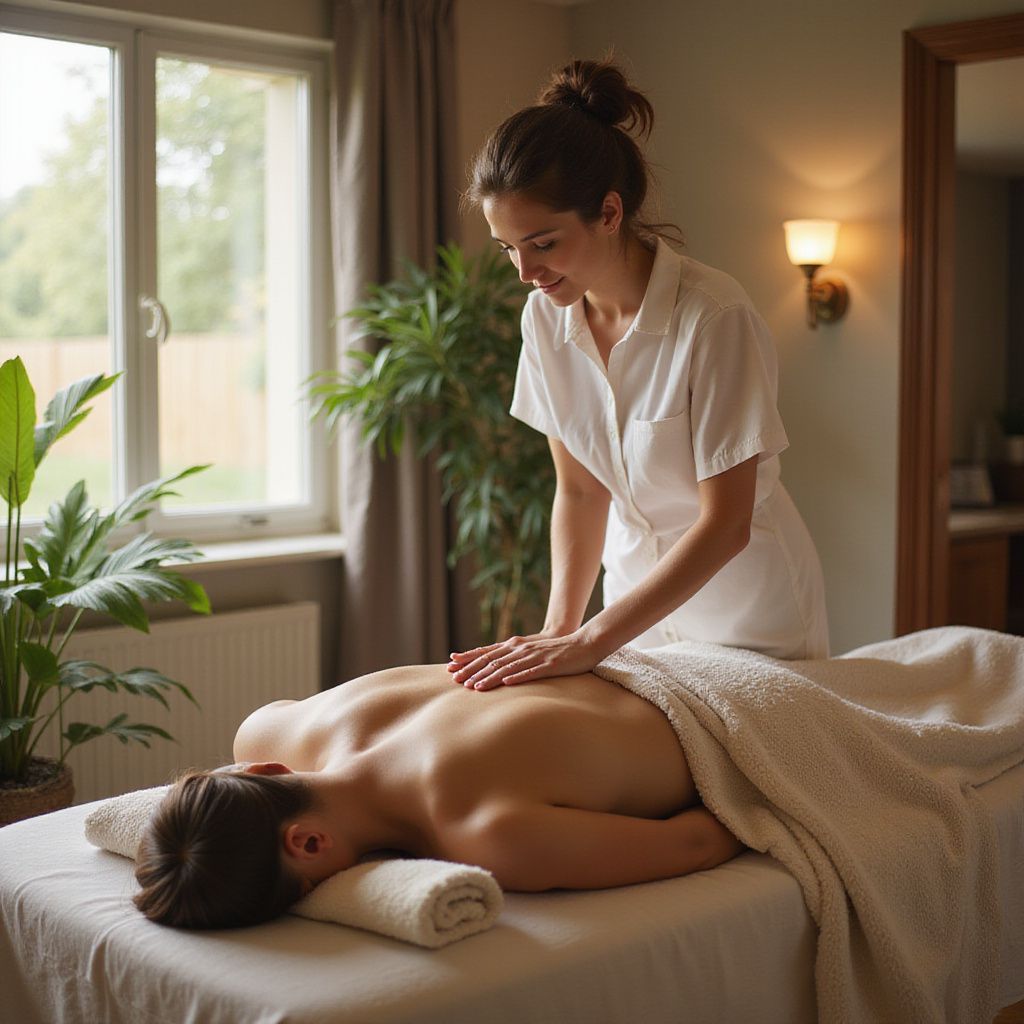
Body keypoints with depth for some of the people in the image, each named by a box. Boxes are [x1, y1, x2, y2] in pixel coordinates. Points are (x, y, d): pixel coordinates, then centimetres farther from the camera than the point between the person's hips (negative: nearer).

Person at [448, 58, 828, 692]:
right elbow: (579, 490, -3)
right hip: (641, 591, 5)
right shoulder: (545, 317, -8)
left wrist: (590, 641, -31)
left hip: (748, 599, -4)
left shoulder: (714, 317, -26)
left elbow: (725, 523, -25)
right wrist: (559, 628, -16)